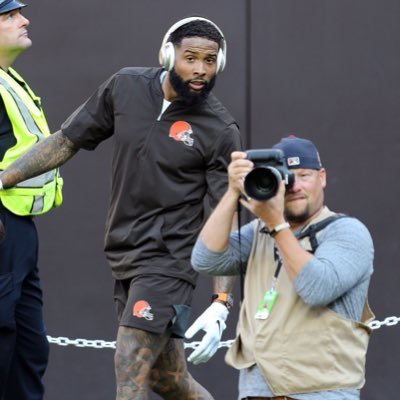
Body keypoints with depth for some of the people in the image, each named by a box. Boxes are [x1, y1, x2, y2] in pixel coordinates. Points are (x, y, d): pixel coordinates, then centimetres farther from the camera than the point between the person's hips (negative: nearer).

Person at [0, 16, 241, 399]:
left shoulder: (220, 130, -11)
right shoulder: (126, 87, 1)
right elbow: (66, 141, 10)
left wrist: (220, 303, -17)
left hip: (167, 263, -5)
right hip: (124, 256, 5)